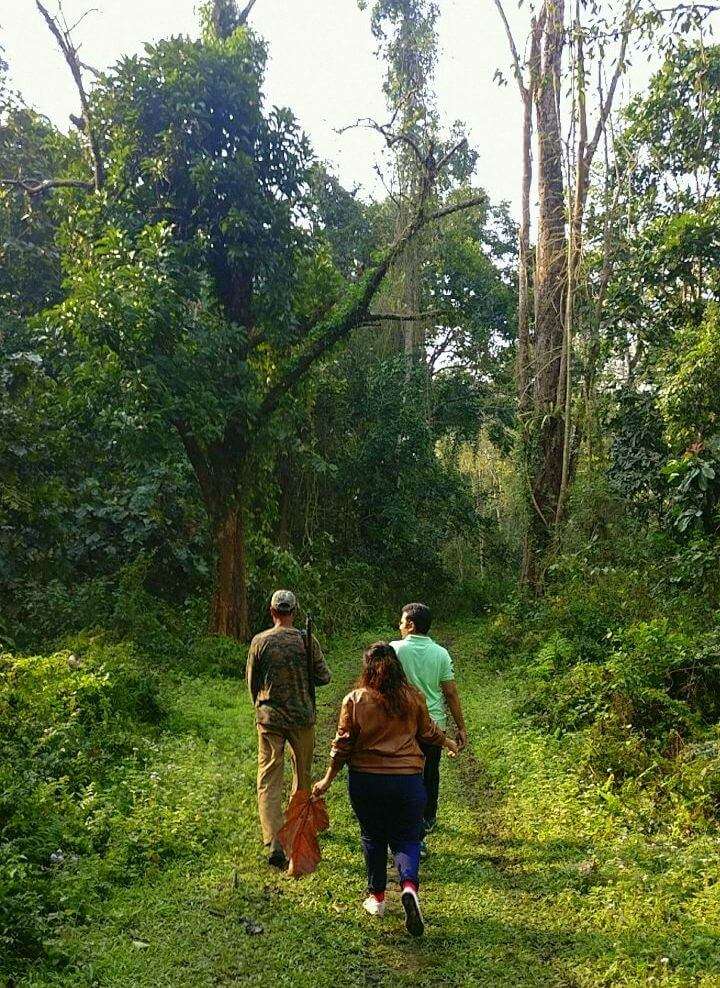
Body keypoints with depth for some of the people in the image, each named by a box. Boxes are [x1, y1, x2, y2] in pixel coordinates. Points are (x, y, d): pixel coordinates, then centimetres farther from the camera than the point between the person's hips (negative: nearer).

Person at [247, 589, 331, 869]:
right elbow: (324, 677, -2)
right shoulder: (307, 641, -7)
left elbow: (252, 681, 4)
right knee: (302, 773, 21)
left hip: (269, 718, -1)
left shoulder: (259, 641, -6)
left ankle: (274, 843, -8)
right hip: (302, 717, 1)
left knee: (269, 780, 2)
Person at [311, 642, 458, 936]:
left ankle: (376, 896, 27)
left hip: (365, 780, 0)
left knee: (373, 837, 18)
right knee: (406, 838, 11)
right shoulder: (413, 698, -3)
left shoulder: (354, 700, -7)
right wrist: (448, 743, 31)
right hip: (407, 779, 0)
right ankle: (409, 885, -14)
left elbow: (343, 744, -3)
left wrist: (328, 779, 9)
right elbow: (428, 732, 10)